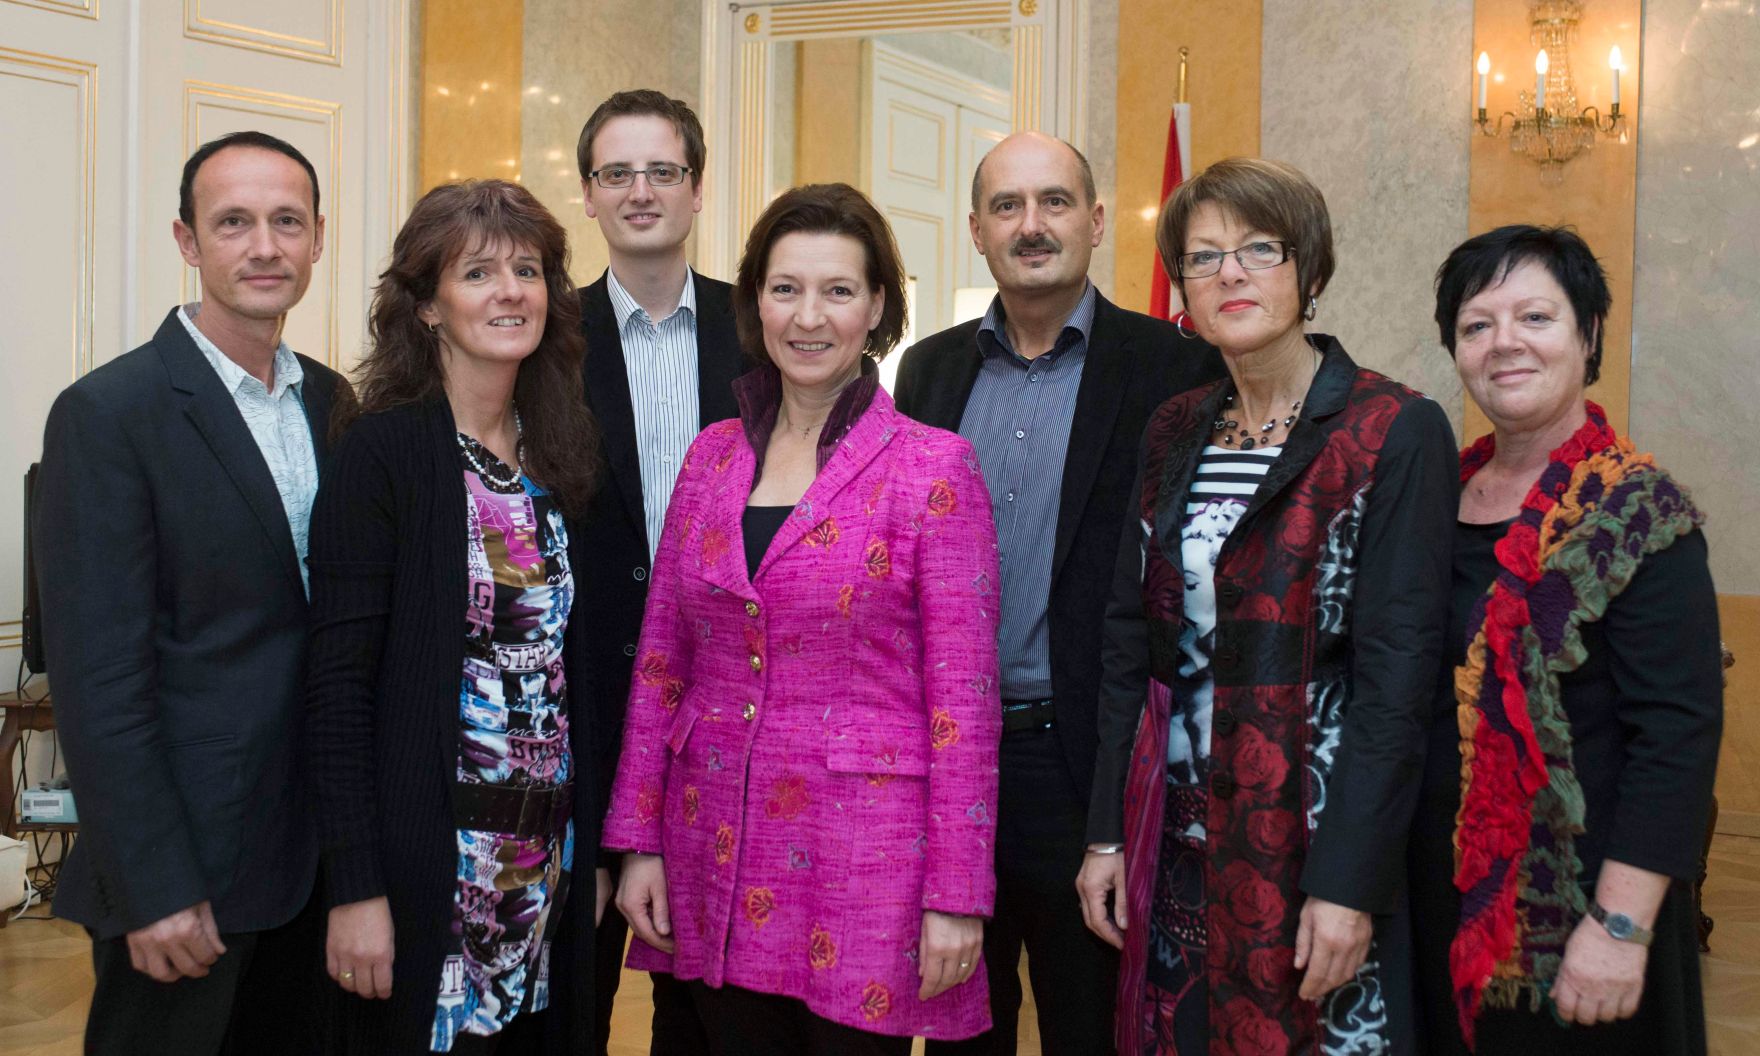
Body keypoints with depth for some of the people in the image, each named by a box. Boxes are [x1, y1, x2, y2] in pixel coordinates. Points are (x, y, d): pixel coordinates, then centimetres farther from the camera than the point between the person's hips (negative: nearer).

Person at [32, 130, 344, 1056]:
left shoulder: (331, 402, 8)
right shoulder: (107, 415, -13)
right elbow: (98, 682, -16)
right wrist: (154, 889, -17)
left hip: (315, 856, 6)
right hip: (184, 874, -6)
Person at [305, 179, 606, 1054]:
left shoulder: (558, 457, 8)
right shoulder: (384, 450, -10)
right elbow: (338, 678, -13)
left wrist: (590, 848, 10)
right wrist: (355, 887, -16)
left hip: (549, 861, 6)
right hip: (427, 866, -6)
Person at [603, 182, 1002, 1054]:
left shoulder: (934, 468, -7)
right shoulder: (712, 456, 7)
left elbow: (962, 695, -8)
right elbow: (661, 660, 10)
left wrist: (957, 895, -10)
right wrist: (639, 841, 5)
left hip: (864, 859, -4)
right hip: (716, 861, 4)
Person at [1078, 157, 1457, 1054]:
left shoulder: (1397, 432, -9)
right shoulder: (1174, 431, 8)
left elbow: (1397, 669, -14)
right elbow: (1130, 638, 9)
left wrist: (1349, 884, -18)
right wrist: (1107, 833, 5)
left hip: (1313, 832, -5)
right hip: (1177, 836, 5)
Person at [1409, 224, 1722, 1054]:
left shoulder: (1639, 514, -12)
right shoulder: (1443, 492, 6)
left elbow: (1676, 731, -18)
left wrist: (1622, 926, -22)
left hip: (1566, 909, -6)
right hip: (1444, 893, 6)